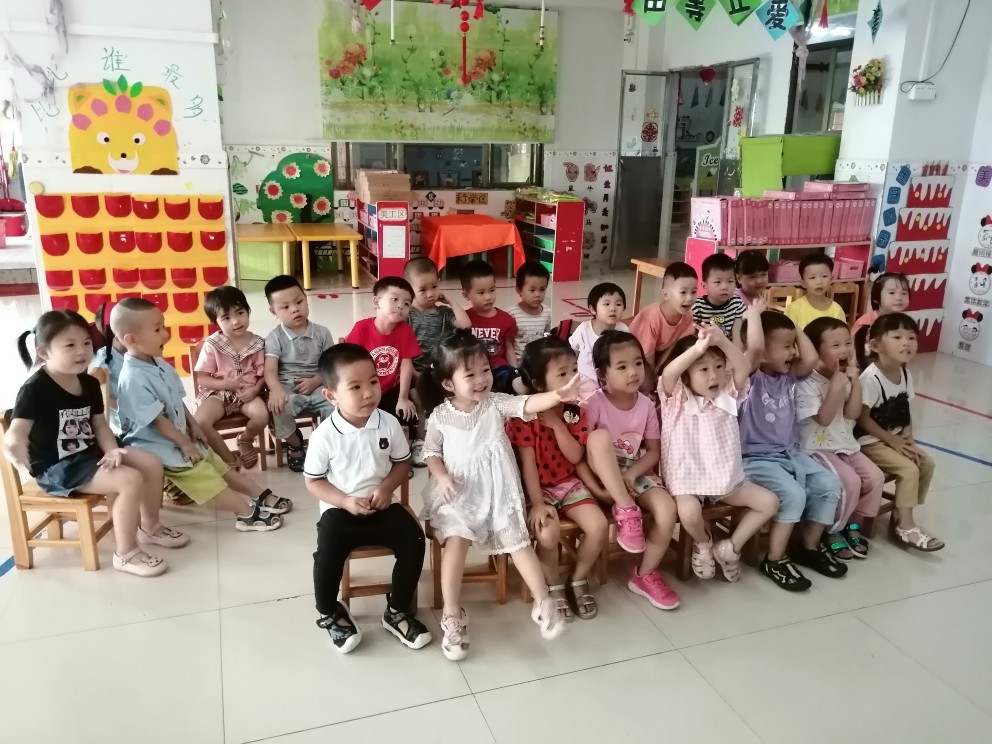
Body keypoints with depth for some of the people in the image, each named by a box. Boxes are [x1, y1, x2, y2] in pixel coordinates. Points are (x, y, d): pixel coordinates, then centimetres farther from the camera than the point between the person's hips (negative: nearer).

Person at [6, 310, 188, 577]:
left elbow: (100, 425, 8)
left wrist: (112, 450, -11)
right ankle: (125, 553, -10)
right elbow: (15, 433, -31)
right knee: (130, 480, -24)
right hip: (56, 468, -8)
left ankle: (150, 527, 21)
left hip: (90, 454, 8)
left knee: (152, 464, -1)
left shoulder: (89, 384, 3)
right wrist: (14, 444, -56)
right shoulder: (35, 389, -20)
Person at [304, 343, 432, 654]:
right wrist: (345, 501, -18)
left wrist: (386, 487, -14)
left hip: (382, 507, 2)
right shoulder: (325, 435, -13)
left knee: (413, 538, -19)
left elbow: (402, 463, 6)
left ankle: (397, 610, 4)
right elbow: (313, 481, -3)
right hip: (340, 510, -2)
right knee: (328, 553, -26)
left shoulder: (389, 424, -7)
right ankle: (330, 614, 6)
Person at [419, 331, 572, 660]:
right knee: (456, 541, -19)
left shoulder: (496, 404, -7)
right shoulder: (440, 416, -5)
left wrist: (559, 395, -41)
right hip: (459, 493, -1)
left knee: (519, 541, -2)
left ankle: (543, 603, 12)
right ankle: (452, 616, -8)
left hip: (497, 490, 1)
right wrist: (442, 477, -15)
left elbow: (527, 405, -23)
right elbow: (431, 453, 5)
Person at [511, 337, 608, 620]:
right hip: (537, 488, -5)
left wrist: (557, 423, -20)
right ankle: (554, 587, 2)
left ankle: (578, 580, 11)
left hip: (569, 483, 5)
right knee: (548, 533, -29)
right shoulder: (524, 416, -16)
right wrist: (537, 503, -21)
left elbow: (576, 456, -10)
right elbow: (528, 464, -16)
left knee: (599, 526, -15)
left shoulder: (575, 410, -2)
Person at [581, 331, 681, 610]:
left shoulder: (646, 405, -2)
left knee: (667, 508, -23)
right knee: (600, 437, -33)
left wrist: (631, 473, -15)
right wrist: (598, 487, -24)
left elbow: (654, 451, 2)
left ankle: (645, 574, -1)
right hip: (602, 477, -4)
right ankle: (626, 510, -25)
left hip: (635, 473, 4)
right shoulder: (594, 403, -15)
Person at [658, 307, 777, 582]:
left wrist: (723, 342, -33)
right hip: (686, 478, -5)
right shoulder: (676, 398, -11)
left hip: (725, 476, 5)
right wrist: (698, 348, -48)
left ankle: (730, 547, 13)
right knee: (689, 513, -32)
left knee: (769, 502, -3)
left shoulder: (728, 393, 1)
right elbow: (667, 374, -33)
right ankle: (703, 544, 6)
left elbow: (745, 363, -15)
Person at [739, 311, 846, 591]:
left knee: (829, 484, -5)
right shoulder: (750, 378, -13)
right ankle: (775, 560, -9)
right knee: (793, 494, -26)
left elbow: (811, 359, -3)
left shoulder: (789, 375, 9)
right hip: (756, 459, -8)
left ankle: (810, 547, 15)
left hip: (791, 454, 8)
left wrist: (796, 330, 4)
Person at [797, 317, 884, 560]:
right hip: (817, 449, -7)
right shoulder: (807, 382, -17)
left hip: (846, 445, 7)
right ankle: (832, 531, -1)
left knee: (875, 477, -8)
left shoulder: (845, 377, 6)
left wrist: (855, 381, -12)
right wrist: (837, 385, -27)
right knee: (850, 482, -23)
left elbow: (853, 414, -3)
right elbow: (824, 418, -23)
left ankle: (853, 524, 14)